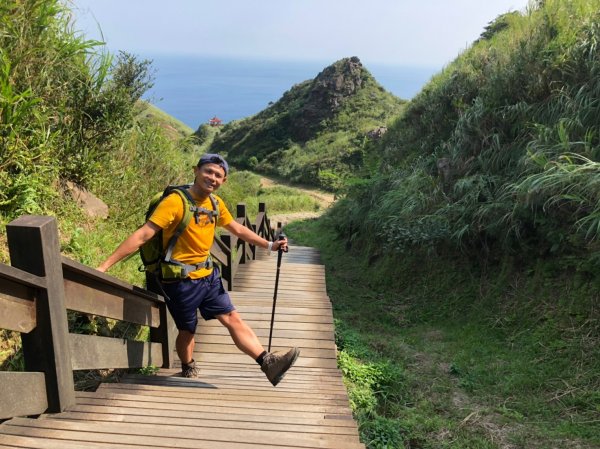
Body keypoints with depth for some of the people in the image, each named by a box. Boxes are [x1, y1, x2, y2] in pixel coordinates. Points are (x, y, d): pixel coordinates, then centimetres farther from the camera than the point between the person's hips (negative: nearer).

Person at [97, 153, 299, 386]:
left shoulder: (216, 203, 2)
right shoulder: (175, 201, -20)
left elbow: (238, 229, 17)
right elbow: (142, 236, -24)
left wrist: (269, 245, 15)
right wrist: (104, 265, -27)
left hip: (208, 275, 6)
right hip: (181, 281, -6)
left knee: (233, 318, 2)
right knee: (187, 330, 11)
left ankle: (268, 362, 2)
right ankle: (188, 372, 37)